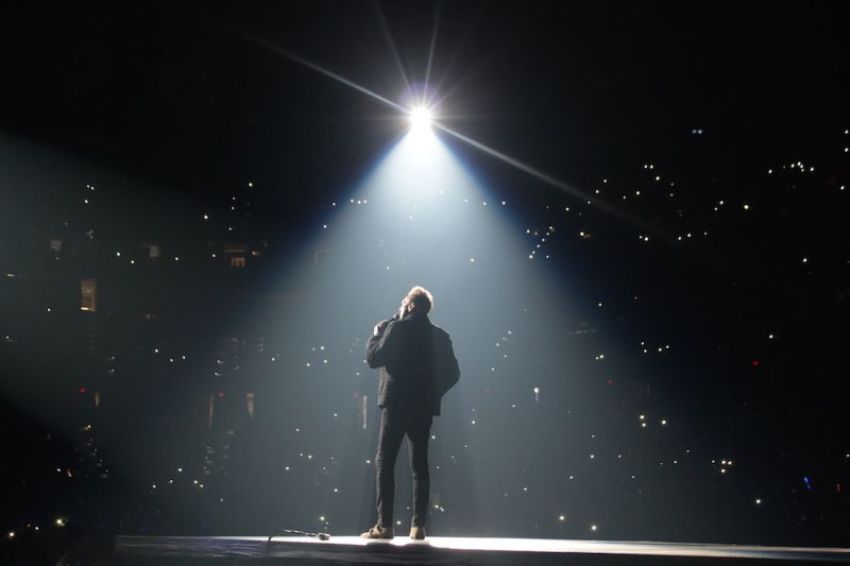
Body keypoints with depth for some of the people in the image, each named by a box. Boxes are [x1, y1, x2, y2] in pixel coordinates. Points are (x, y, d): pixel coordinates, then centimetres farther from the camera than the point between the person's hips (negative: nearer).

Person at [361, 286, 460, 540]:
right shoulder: (440, 336, 10)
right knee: (419, 465, 7)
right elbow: (453, 373, 10)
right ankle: (418, 526, 2)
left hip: (396, 403, -5)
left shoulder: (396, 328, -6)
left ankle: (384, 525, -9)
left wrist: (376, 334, 9)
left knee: (384, 463, -2)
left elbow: (373, 358, -6)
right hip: (424, 407, 5)